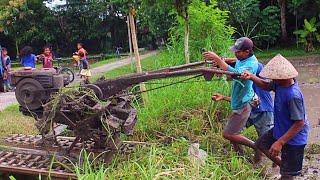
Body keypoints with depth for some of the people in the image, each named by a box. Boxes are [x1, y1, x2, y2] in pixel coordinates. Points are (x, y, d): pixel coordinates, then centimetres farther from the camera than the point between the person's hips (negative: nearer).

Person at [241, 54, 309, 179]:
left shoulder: (293, 95, -35)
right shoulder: (280, 83, -10)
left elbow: (299, 123, -30)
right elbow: (266, 86, 12)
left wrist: (280, 142, -29)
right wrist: (252, 77, -8)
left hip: (293, 138, -9)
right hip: (280, 130, 9)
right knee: (261, 144, 25)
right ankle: (283, 165, 36)